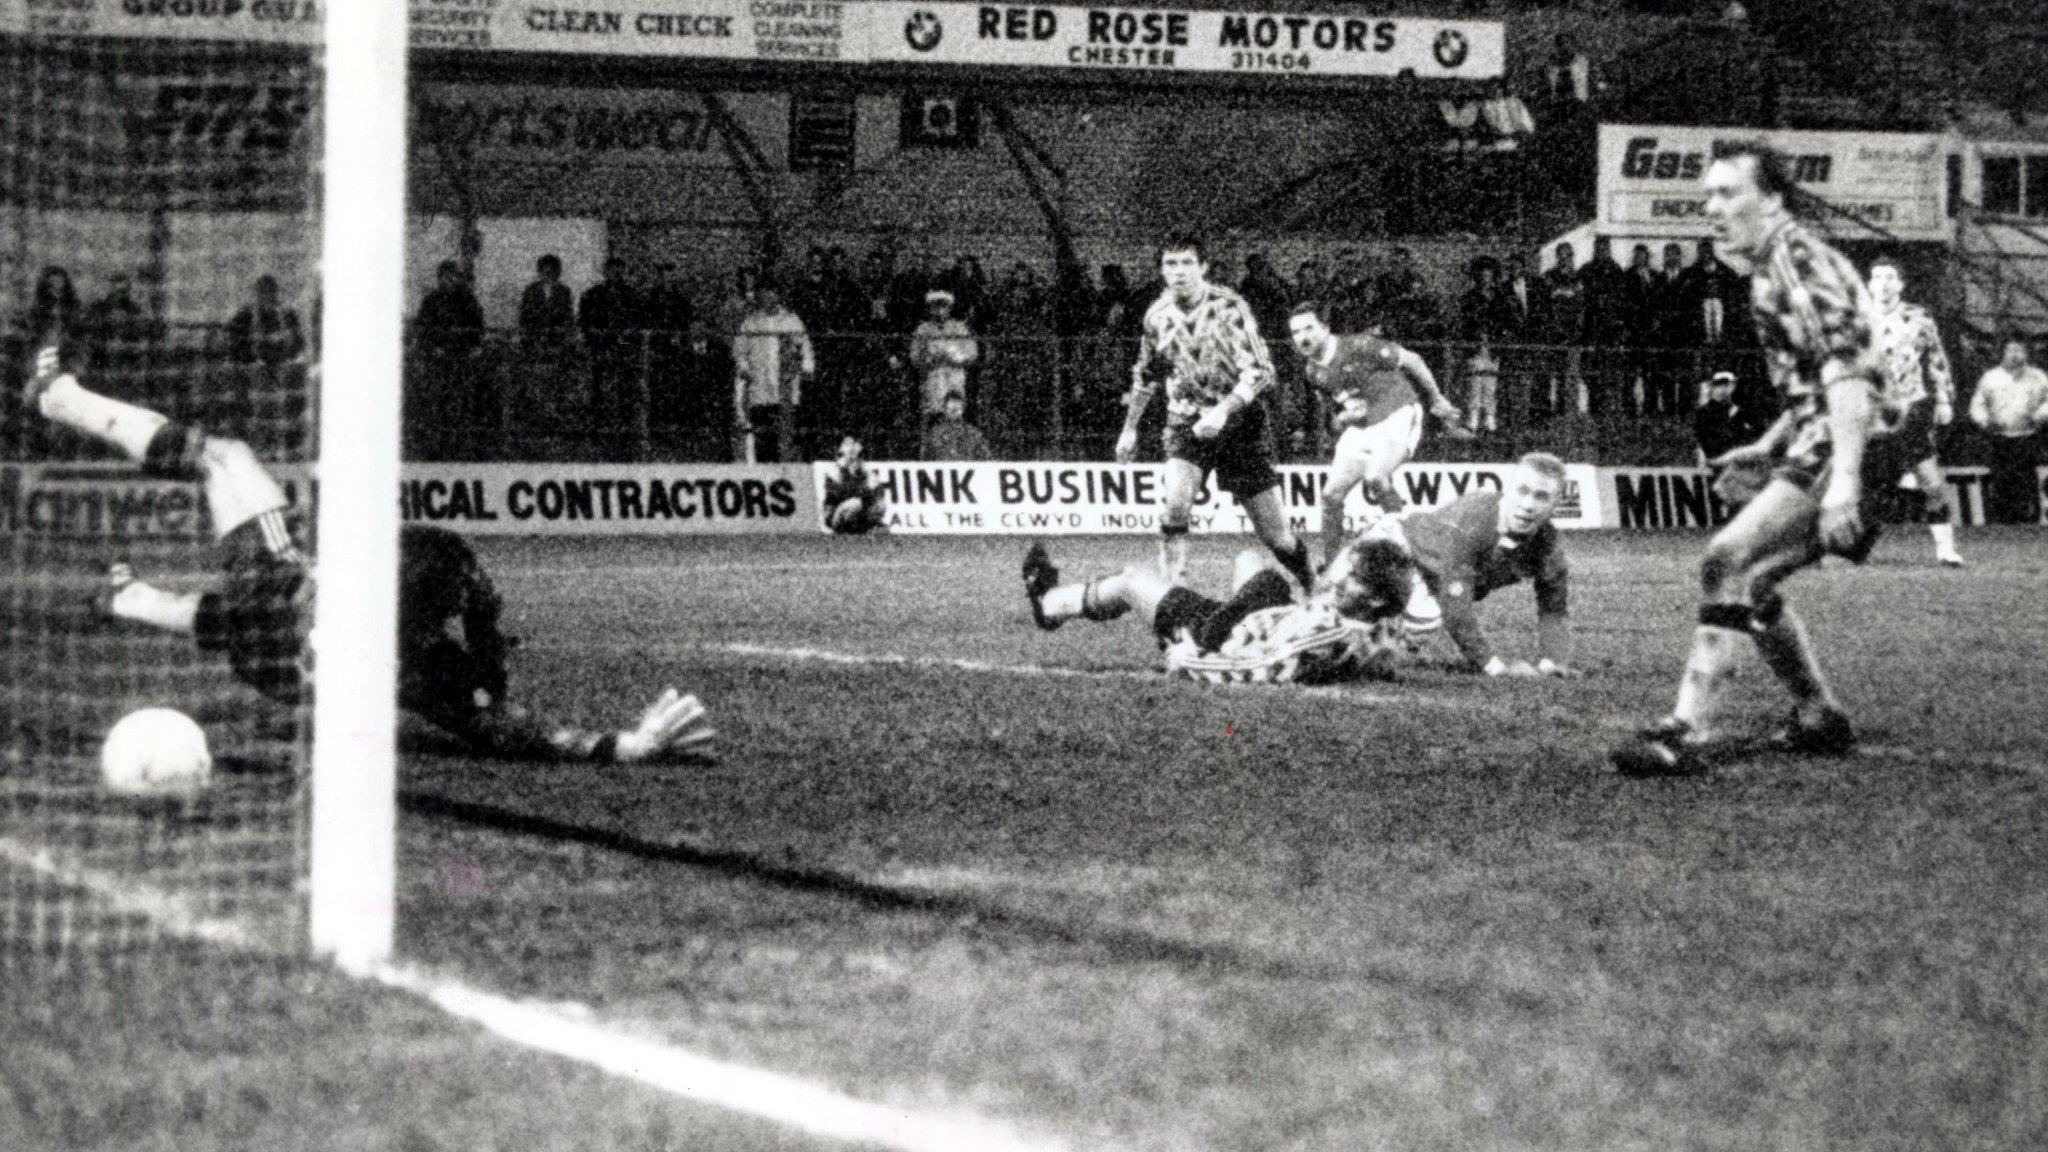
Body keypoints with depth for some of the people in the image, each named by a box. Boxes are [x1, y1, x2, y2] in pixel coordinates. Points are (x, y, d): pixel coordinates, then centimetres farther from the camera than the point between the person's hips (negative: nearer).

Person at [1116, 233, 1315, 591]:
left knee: (1275, 533, 0)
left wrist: (1222, 410, -35)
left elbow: (1259, 371, -22)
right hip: (1187, 423, 2)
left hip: (1239, 418, -2)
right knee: (1176, 504, -27)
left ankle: (1312, 585, 26)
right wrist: (1129, 428, 23)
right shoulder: (1158, 315, -1)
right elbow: (1146, 376, 17)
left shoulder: (1229, 308, -15)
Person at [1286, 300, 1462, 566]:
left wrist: (1437, 400, 0)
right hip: (1360, 427, 7)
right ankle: (1331, 564, 10)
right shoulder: (1314, 372, 5)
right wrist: (1343, 417, -5)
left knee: (1375, 477, -30)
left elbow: (1410, 360, -8)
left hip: (1396, 416, -7)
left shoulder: (1358, 348, -17)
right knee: (1332, 494, -1)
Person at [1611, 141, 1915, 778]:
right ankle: (1820, 719, 28)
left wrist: (1844, 476, -31)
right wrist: (1767, 447, 21)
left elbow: (1846, 370, -23)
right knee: (1749, 582, 19)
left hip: (1846, 450, -11)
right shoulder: (1773, 267, 19)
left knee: (1728, 562, -20)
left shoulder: (1798, 259, -12)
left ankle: (1687, 731, -24)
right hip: (1817, 449, 11)